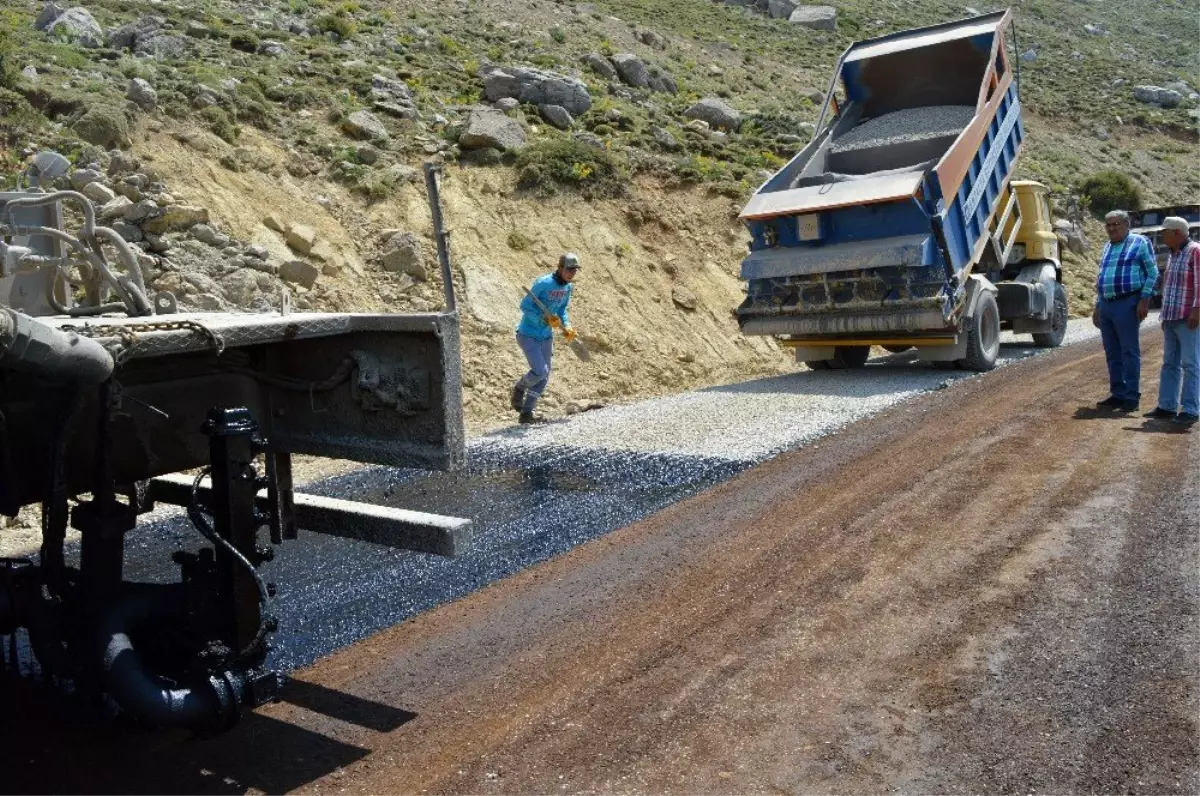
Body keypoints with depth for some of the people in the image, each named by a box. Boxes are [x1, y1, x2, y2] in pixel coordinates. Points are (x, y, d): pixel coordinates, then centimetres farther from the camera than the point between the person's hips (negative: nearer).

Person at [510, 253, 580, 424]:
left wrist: (567, 326, -4)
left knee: (544, 377, 6)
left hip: (546, 336, 8)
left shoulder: (568, 287, 1)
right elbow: (525, 306, -18)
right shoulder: (543, 283, -22)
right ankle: (519, 389, 16)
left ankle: (526, 413, 16)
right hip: (528, 335, -7)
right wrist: (545, 319, -28)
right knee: (540, 371, -16)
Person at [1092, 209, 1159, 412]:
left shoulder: (1140, 243, 0)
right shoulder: (1107, 247, 20)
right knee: (1113, 353, 8)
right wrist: (1098, 306, 20)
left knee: (1129, 352, -5)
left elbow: (1153, 273, -4)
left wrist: (1144, 300, -12)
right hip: (1106, 305, 7)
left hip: (1127, 304, -7)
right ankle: (1117, 394, 15)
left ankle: (1132, 397, -1)